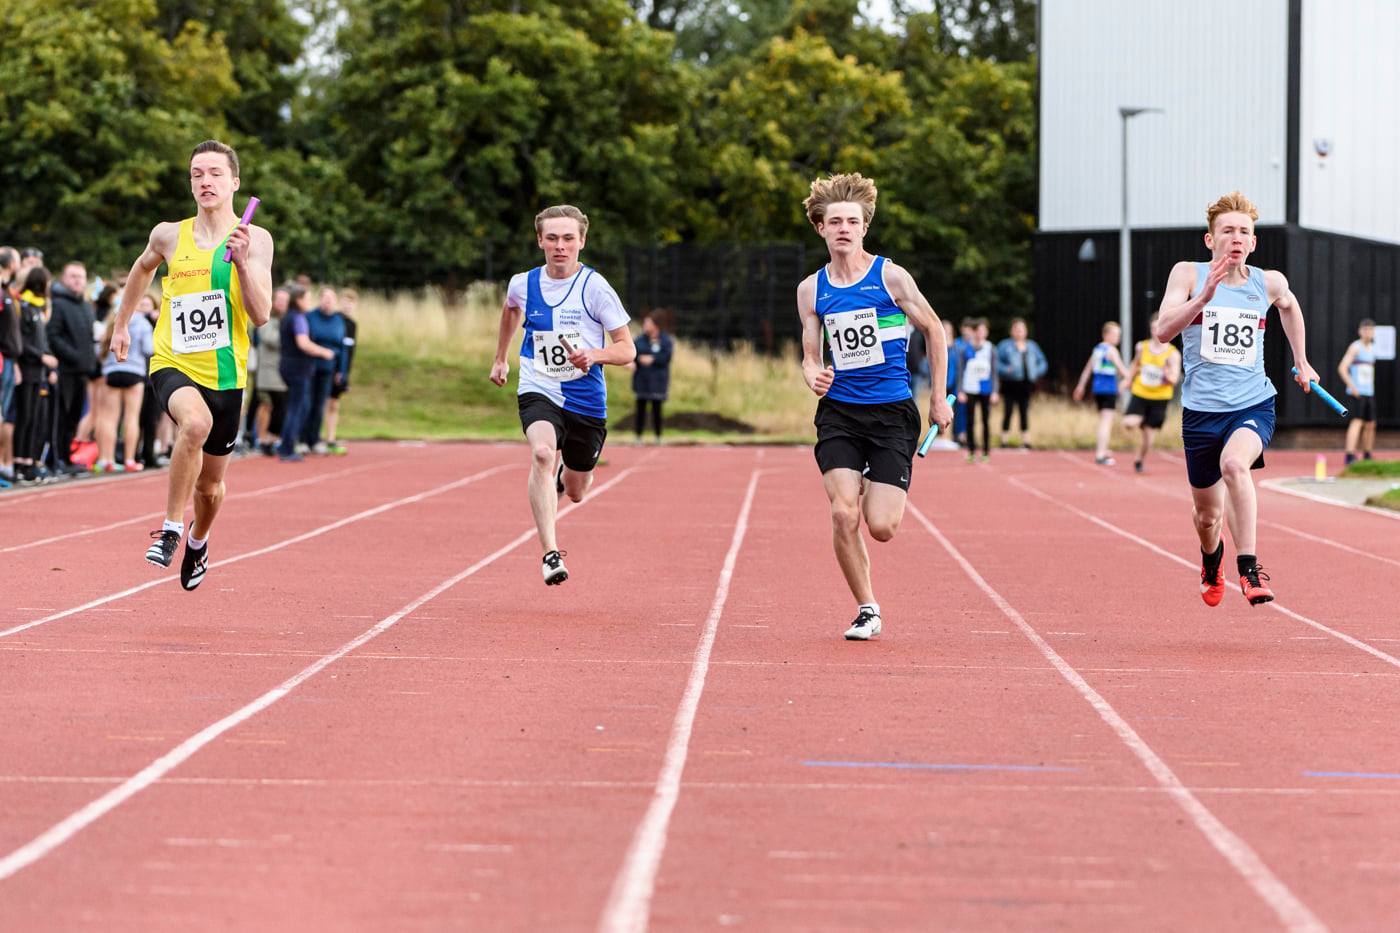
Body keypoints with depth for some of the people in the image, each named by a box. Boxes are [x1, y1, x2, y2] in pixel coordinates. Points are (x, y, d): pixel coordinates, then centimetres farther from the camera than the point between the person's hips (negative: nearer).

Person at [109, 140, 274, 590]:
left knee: (210, 485, 14)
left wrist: (243, 262, -27)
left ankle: (198, 544, 48)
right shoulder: (169, 235, 0)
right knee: (195, 422, -36)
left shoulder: (255, 239, -5)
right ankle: (171, 528, -22)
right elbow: (143, 268, 24)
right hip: (173, 364, -1)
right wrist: (122, 323, 28)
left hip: (224, 375, 1)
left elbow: (261, 313, -14)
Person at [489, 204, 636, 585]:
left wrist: (594, 355, -27)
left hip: (586, 400, 0)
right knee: (542, 452, -33)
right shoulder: (523, 284, -1)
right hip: (539, 393, 0)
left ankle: (566, 476, 55)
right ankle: (550, 553, -36)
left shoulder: (596, 288, -10)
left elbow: (627, 350, -8)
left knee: (575, 492, 15)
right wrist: (500, 358, 32)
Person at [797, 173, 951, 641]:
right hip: (839, 413, 2)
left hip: (893, 413, -2)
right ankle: (867, 609, 3)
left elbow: (933, 330, 6)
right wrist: (814, 378, -12)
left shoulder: (890, 277, -5)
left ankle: (878, 489, 29)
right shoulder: (811, 290, 4)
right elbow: (811, 356, 12)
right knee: (843, 515, -16)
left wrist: (939, 398, 6)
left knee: (881, 527, -9)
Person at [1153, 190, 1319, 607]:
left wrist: (1301, 361, 28)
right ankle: (1211, 564, 50)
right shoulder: (1188, 274, -5)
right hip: (1201, 409, 1)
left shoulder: (1269, 283, 1)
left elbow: (1289, 306, 26)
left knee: (1234, 464, -35)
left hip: (1254, 404, -1)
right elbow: (1163, 330, -19)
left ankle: (1249, 569, -30)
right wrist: (1205, 296, -30)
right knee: (1207, 516, 13)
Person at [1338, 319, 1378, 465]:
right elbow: (1342, 368, -17)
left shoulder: (1372, 348, 15)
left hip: (1369, 392, 8)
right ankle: (1350, 455, -25)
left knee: (1370, 425, 12)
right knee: (1357, 421, -19)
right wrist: (1352, 387, -22)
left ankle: (1367, 456, 24)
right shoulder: (1355, 347, -9)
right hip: (1357, 393, -8)